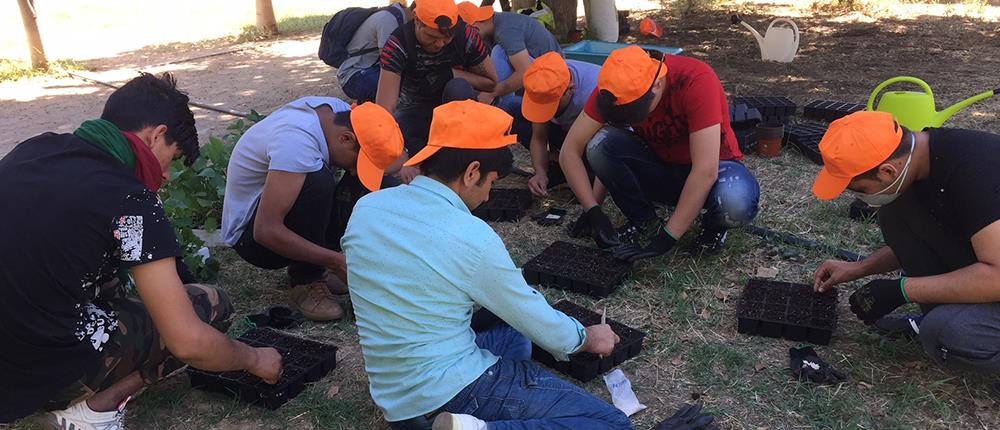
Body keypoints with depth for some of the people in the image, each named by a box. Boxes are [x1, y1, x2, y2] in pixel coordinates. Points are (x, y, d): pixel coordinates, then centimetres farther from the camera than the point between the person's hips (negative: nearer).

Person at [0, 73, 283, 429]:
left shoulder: (33, 147, 4)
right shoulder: (129, 200, -17)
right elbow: (188, 343, -16)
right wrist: (255, 359, 3)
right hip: (34, 374, -7)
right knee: (211, 306, 4)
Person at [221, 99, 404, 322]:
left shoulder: (340, 112, -10)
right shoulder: (296, 143, -35)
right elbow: (266, 230, -37)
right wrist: (336, 261, -34)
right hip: (249, 234, -8)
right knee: (317, 181, -37)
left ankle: (316, 266, -2)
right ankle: (305, 281, -17)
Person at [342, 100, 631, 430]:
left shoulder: (365, 208, 1)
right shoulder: (473, 238, -18)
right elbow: (541, 324, -4)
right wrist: (588, 338, 17)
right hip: (451, 393, -8)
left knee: (513, 332, 31)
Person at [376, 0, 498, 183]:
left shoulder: (467, 36, -21)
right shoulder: (399, 43, -27)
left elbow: (492, 82, -7)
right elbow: (385, 108, -35)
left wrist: (451, 74, -23)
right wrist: (402, 162, -47)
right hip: (414, 111, -1)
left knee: (457, 87, -34)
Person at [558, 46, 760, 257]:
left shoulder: (697, 81, -31)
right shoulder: (612, 88, -19)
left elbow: (706, 171, -33)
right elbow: (569, 151, -16)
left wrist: (667, 237, -32)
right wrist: (593, 212, -23)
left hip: (709, 168, -3)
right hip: (659, 167, 3)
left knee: (738, 202, -38)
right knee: (600, 145, -26)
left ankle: (714, 224, -1)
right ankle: (645, 222, -4)